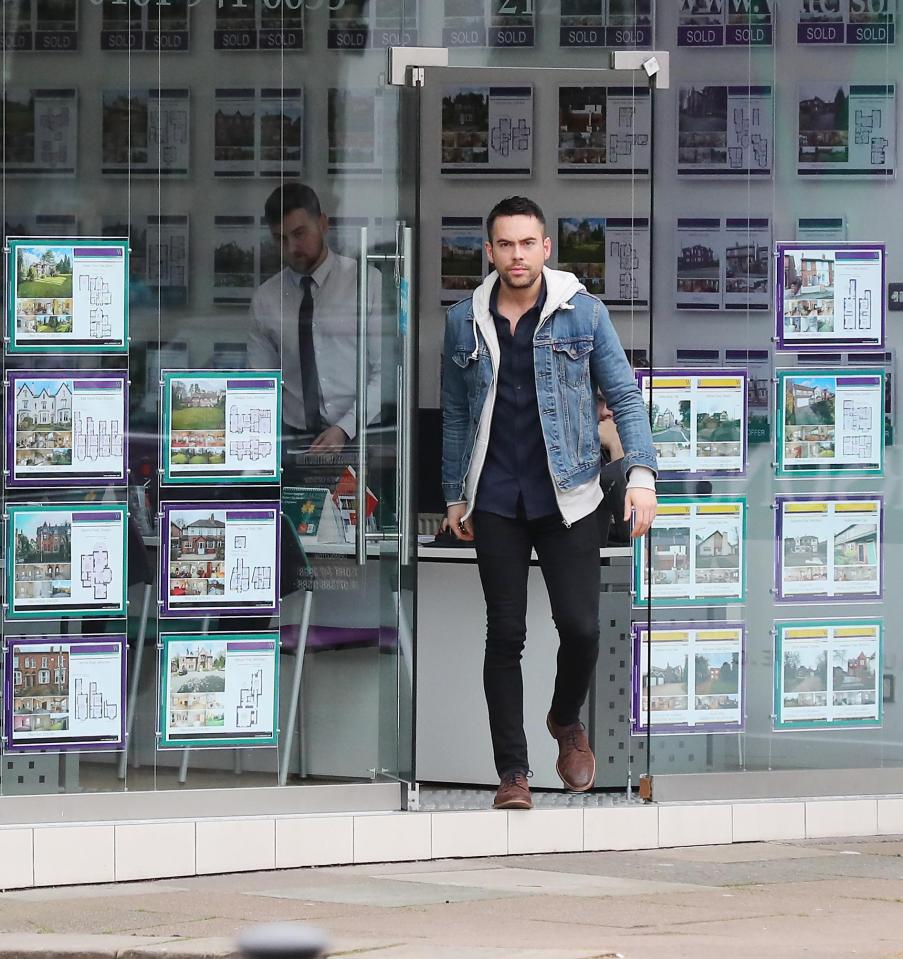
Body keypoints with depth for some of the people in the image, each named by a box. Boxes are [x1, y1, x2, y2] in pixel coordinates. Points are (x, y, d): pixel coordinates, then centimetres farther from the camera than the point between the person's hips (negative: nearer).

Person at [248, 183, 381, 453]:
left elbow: (386, 372, -3)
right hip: (294, 437, 3)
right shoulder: (265, 299, 8)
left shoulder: (368, 283, 0)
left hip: (358, 432, -3)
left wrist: (345, 430, -14)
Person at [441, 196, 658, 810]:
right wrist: (455, 496, 12)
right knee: (505, 633, 1)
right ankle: (513, 771, 7)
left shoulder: (582, 311, -1)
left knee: (581, 626, -6)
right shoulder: (465, 321, 5)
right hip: (495, 500, 1)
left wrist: (642, 472, -11)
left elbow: (624, 395, 0)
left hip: (567, 496, -1)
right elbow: (456, 415, 13)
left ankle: (567, 721, 25)